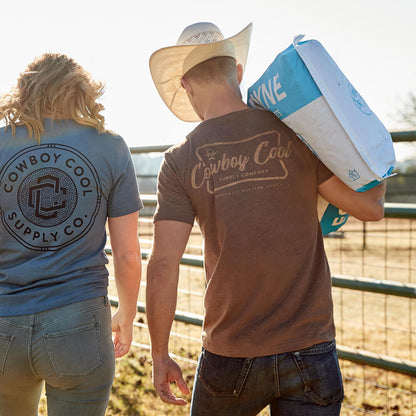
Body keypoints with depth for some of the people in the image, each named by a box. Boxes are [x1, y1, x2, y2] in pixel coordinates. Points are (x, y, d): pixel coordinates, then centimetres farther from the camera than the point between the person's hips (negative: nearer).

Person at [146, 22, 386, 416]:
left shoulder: (180, 161, -4)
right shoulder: (294, 130, -5)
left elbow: (162, 267, -8)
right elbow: (369, 206, -4)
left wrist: (160, 356, 3)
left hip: (230, 356, 0)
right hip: (309, 349, 0)